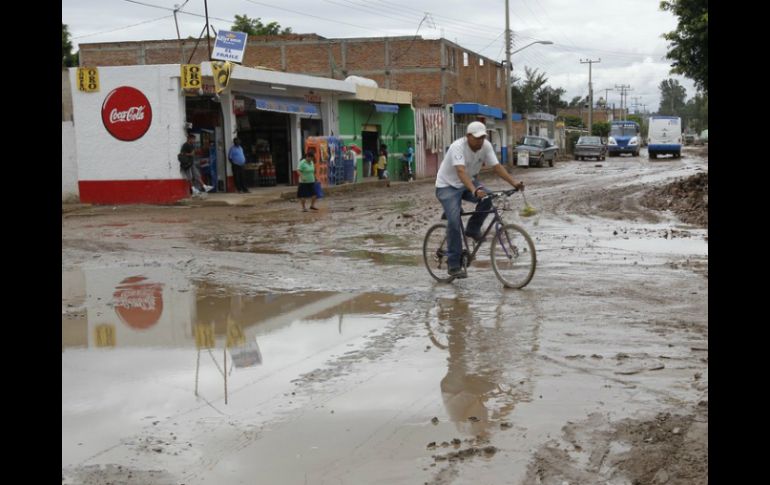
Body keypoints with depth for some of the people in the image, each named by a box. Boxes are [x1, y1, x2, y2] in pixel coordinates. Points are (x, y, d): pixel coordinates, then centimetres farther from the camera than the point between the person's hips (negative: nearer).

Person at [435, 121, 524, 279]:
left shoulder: (486, 146, -11)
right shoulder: (458, 147, -29)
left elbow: (497, 166, -13)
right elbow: (461, 171, -43)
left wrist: (514, 183, -27)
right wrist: (474, 191, -58)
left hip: (468, 182, 6)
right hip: (448, 186, -6)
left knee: (487, 199, -25)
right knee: (454, 221, -22)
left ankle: (473, 229, 1)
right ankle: (453, 265, -12)